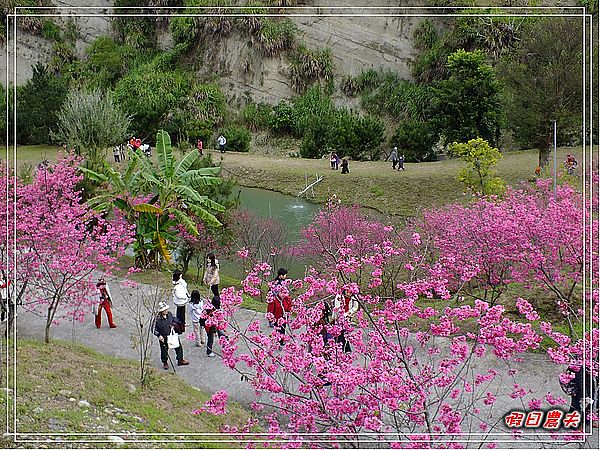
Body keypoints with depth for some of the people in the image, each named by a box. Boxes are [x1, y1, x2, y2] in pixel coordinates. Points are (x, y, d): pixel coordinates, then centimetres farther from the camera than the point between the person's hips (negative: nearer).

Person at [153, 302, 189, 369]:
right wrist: (159, 335, -27)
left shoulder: (169, 314, -8)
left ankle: (180, 360, 35)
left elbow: (174, 319, 15)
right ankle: (165, 363, 36)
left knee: (179, 347, 15)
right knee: (164, 350, 12)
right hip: (163, 338, -4)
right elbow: (154, 330, -16)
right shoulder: (157, 319, -22)